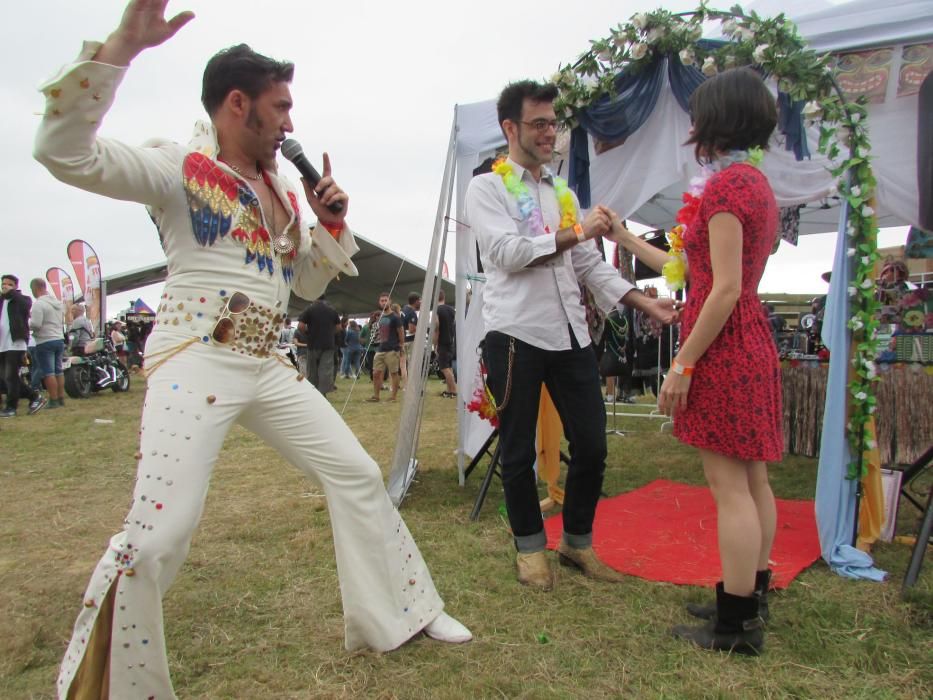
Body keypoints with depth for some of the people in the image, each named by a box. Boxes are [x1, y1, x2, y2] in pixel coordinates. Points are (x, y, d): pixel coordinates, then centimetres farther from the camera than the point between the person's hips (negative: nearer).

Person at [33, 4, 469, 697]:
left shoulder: (284, 190, 16)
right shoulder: (178, 166, -3)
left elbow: (309, 283, 22)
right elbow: (63, 151, -18)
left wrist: (332, 220, 7)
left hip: (268, 367, 7)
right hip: (194, 362, -7)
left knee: (358, 475, 8)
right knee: (158, 534, -14)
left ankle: (401, 613, 26)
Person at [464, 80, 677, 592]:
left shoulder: (563, 192, 20)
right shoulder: (487, 188, 3)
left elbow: (590, 264, 16)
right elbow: (508, 252, -13)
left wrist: (645, 302, 5)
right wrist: (577, 233, -8)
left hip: (570, 334, 6)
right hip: (515, 333, -5)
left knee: (591, 443, 6)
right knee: (518, 450, 5)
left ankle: (578, 542, 26)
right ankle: (530, 546, 25)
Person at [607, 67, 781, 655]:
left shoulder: (726, 183, -13)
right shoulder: (757, 182, 17)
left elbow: (725, 289, -20)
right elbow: (691, 269, 18)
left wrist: (683, 365, -17)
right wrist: (624, 238, 24)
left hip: (723, 347, -10)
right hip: (754, 343, 10)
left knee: (729, 484, -4)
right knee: (752, 479, 15)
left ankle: (736, 624, 6)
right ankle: (753, 596, 29)